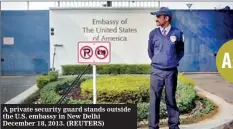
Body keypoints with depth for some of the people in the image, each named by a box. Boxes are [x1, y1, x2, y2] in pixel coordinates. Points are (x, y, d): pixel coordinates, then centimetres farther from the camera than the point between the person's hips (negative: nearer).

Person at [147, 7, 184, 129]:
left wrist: (174, 61, 8)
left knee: (171, 99, 8)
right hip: (156, 71, 1)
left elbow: (180, 51, 10)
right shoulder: (153, 33, 0)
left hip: (171, 72, -1)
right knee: (154, 99, 2)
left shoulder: (177, 33, -3)